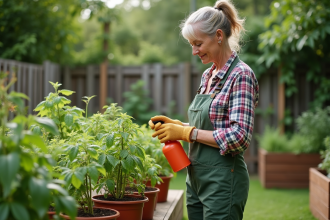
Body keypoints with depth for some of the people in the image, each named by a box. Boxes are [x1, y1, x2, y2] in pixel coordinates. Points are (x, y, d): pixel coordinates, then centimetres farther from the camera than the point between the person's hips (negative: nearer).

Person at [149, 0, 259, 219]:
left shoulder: (240, 75, -14)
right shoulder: (208, 75, 11)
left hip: (222, 182, -8)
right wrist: (175, 124, 3)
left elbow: (239, 137, -22)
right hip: (196, 178, 8)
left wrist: (186, 132, -18)